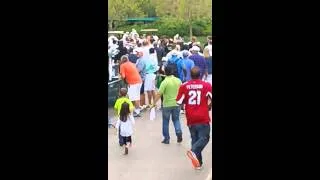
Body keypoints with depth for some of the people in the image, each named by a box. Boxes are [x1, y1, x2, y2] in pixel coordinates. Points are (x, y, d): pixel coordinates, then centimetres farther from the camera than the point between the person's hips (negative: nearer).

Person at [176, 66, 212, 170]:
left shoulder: (184, 86, -3)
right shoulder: (206, 85, -5)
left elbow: (179, 102, -1)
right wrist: (209, 107, 18)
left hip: (191, 118, 3)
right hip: (203, 118, -3)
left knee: (195, 139, 14)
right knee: (204, 138, 6)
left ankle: (198, 162, 16)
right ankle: (194, 151, -21)